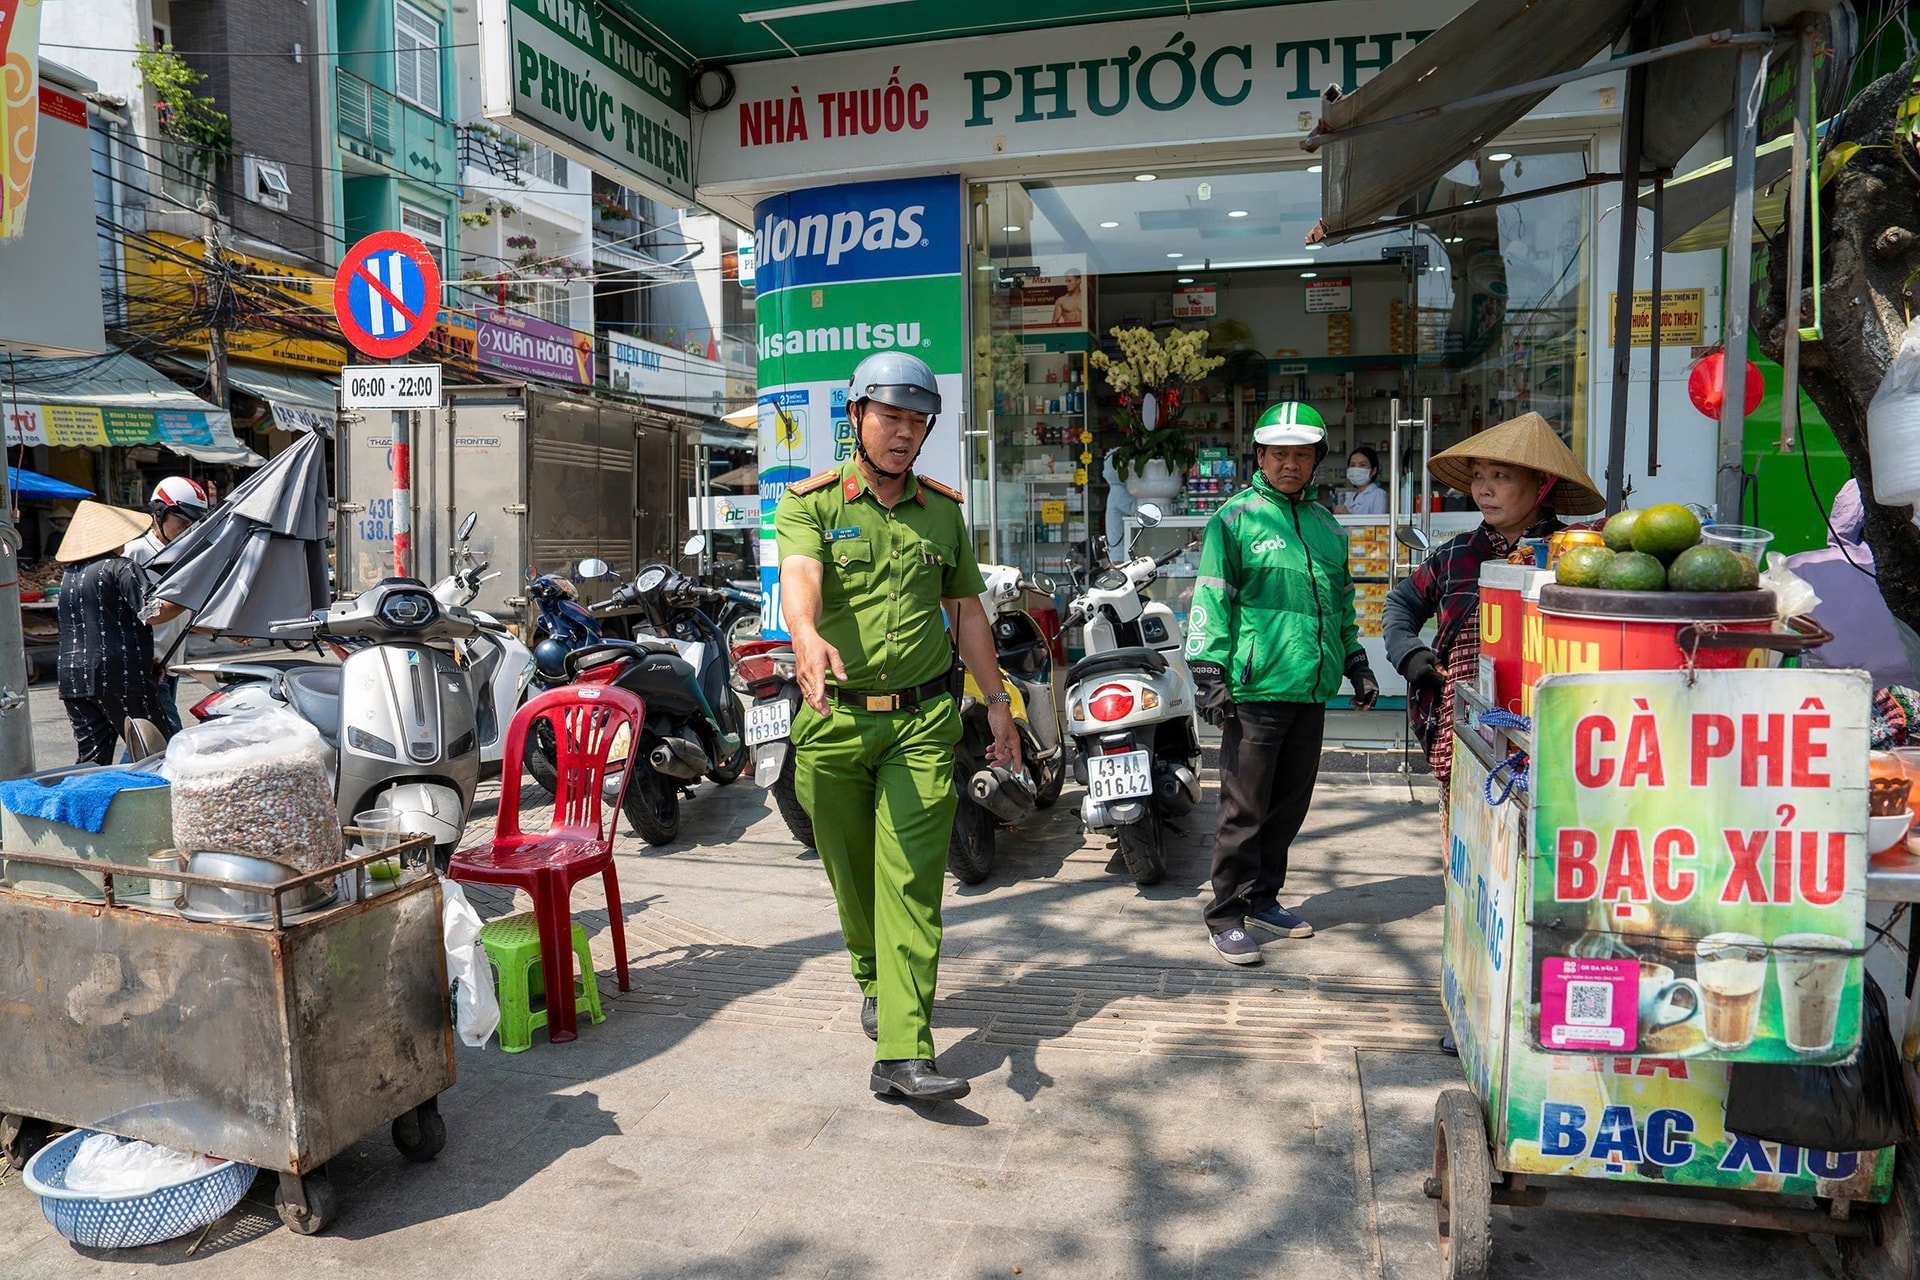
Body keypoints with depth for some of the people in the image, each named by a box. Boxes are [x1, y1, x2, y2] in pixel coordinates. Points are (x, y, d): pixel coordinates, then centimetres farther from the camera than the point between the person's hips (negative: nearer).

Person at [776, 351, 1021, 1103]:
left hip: (923, 719, 1)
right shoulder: (811, 503, -2)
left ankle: (903, 1054, -7)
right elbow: (798, 576, -23)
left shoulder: (942, 511, 10)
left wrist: (996, 700, 15)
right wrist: (806, 636, -45)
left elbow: (966, 610, 17)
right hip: (834, 720, -1)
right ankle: (874, 980, 41)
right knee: (851, 872, 13)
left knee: (911, 879, -7)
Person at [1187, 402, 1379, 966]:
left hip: (1312, 691, 7)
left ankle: (1262, 897, 27)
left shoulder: (1326, 523, 16)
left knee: (1290, 804, 13)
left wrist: (1357, 665, 24)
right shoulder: (1236, 518, -4)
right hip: (1257, 689, -6)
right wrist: (1209, 676, -15)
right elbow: (1210, 599, -8)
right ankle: (1226, 915, 7)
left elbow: (1342, 603, 26)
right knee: (1244, 808, -2)